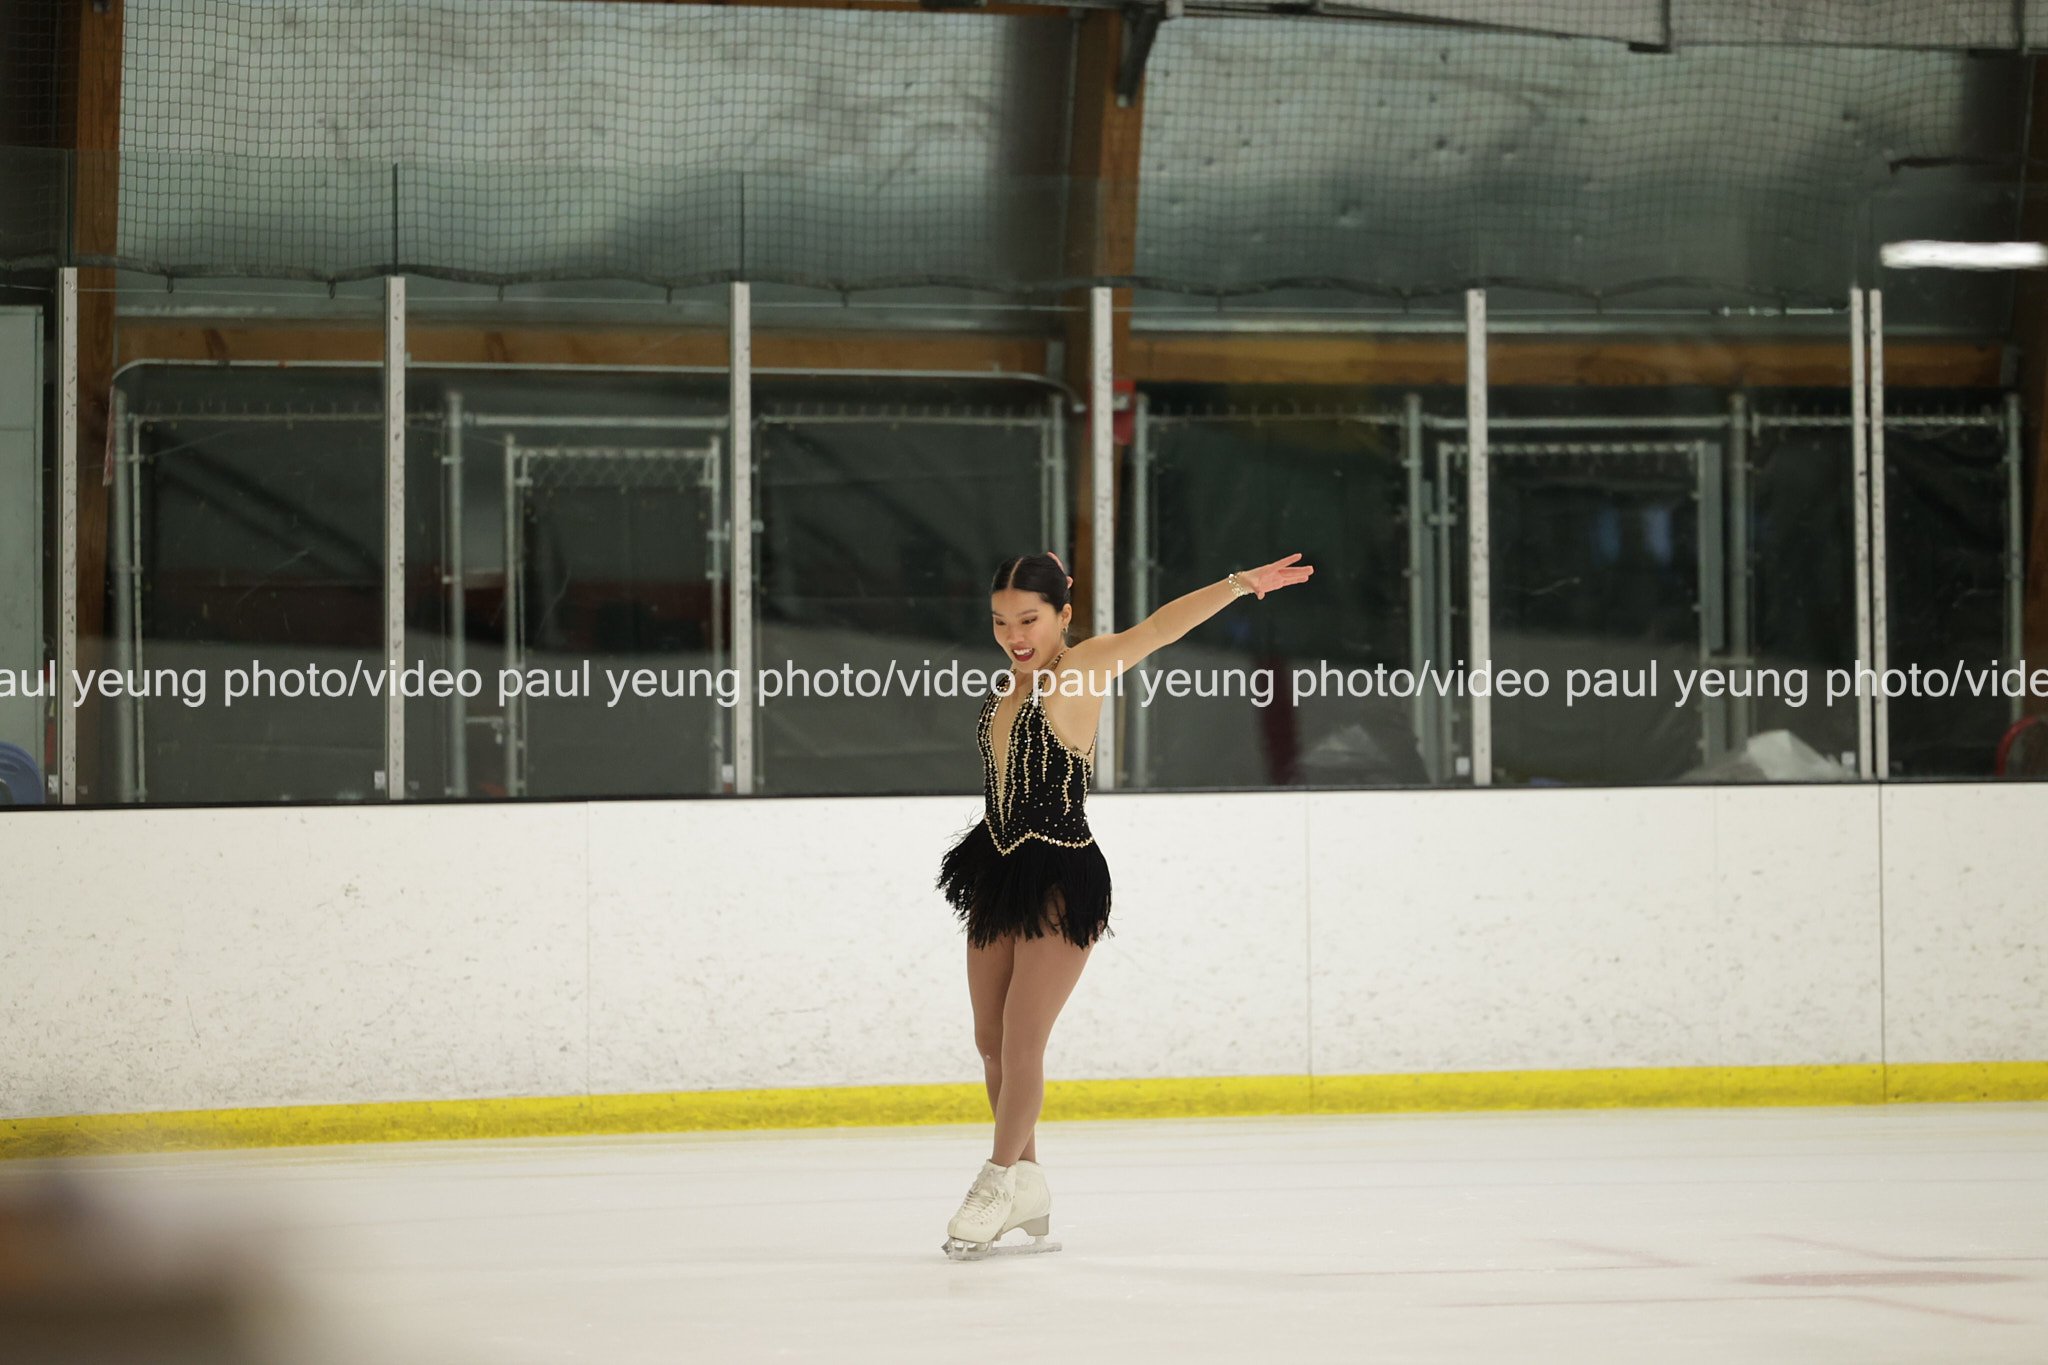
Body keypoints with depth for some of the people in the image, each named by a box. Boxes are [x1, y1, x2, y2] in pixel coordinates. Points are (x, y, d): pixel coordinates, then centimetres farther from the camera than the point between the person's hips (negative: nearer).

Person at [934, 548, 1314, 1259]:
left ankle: (998, 1185, 6)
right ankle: (1027, 1184, 24)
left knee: (1021, 1039, -6)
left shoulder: (1080, 670, -11)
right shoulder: (1008, 686, 8)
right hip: (997, 874, 7)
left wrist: (1237, 584, -32)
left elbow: (1158, 627, -22)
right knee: (991, 1040, 11)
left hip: (1059, 880, -7)